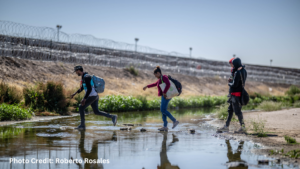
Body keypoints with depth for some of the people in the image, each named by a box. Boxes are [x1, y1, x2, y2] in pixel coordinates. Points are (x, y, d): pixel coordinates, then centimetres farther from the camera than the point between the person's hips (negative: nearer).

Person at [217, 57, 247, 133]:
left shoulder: (238, 73, -20)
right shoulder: (243, 71, 10)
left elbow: (234, 85, -23)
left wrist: (229, 83, -4)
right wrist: (232, 80, 3)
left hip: (236, 94, -10)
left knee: (237, 111, -4)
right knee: (230, 110, 14)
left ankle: (243, 127, 2)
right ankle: (226, 126, 20)